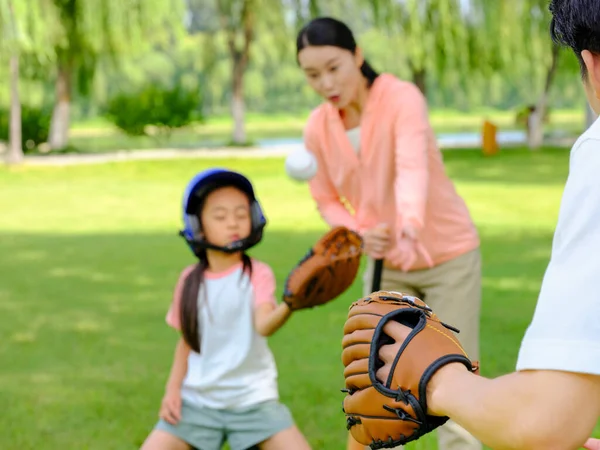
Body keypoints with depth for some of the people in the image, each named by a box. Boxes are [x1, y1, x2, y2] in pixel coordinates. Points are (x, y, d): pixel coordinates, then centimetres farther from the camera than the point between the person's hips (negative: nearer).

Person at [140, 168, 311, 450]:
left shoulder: (257, 274, -9)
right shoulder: (191, 280, 2)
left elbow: (264, 325, -27)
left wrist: (288, 306, -49)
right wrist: (173, 387, 0)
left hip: (253, 401, -3)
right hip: (196, 402, 3)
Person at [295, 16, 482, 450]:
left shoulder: (402, 97, -22)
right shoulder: (317, 128, -7)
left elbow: (413, 167, -40)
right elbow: (327, 199, 4)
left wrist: (411, 228, -59)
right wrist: (360, 233, -17)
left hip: (448, 254, -5)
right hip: (386, 265, 5)